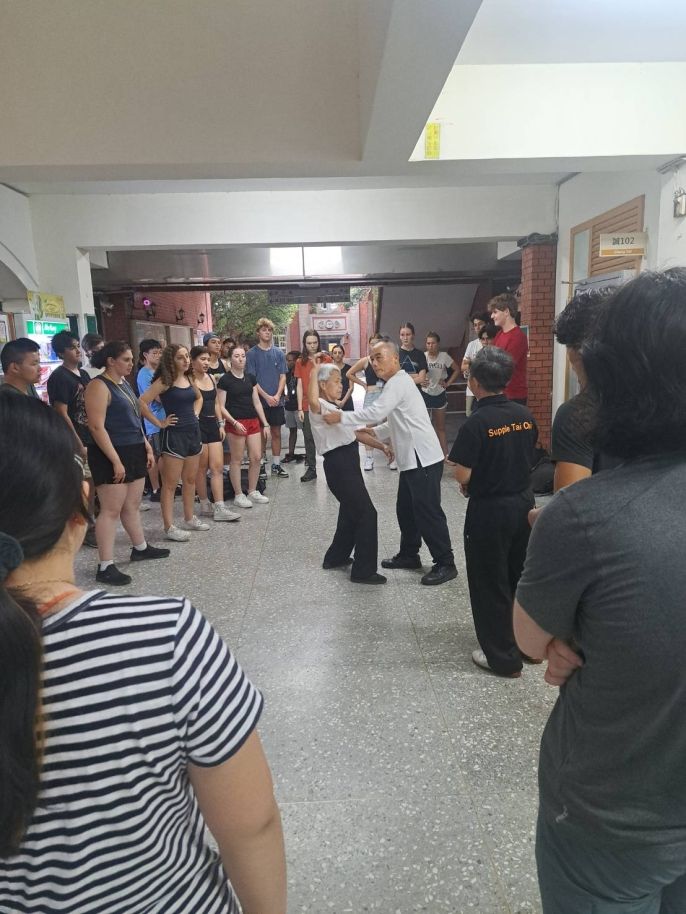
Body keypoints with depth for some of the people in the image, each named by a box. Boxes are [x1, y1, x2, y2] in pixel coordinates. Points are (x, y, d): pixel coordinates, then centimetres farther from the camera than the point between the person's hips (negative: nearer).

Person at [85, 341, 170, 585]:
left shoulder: (123, 383, 14)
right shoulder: (99, 386, -13)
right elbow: (97, 427, -19)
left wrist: (147, 446, 15)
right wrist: (116, 461, -22)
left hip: (133, 452, 9)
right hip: (112, 455, -9)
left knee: (132, 505, 19)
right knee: (111, 510, -6)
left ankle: (140, 548, 33)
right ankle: (105, 567, -1)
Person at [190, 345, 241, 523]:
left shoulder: (212, 378, 11)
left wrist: (221, 424, 12)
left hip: (213, 424, 6)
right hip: (197, 425, -6)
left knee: (218, 467, 0)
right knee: (201, 468, 5)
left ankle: (219, 508, 0)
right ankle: (205, 505, 18)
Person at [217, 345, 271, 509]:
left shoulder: (250, 377, 10)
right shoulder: (225, 380, -5)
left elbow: (257, 402, 13)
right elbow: (221, 407, -6)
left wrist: (265, 423, 10)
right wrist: (234, 422, -17)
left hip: (253, 421, 5)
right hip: (235, 423, -5)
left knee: (257, 457, 4)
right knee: (237, 459, 2)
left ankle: (253, 491, 19)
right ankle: (238, 495, 12)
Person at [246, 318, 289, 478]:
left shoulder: (278, 353, 6)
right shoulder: (252, 353, -3)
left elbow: (282, 376, 4)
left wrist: (277, 395, -10)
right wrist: (267, 396, -14)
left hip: (277, 401, 3)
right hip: (260, 400, -3)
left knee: (276, 433, 8)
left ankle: (276, 465, 17)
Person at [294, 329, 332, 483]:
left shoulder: (326, 359, 1)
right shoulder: (300, 362, 6)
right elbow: (299, 386, 4)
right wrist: (300, 408, 1)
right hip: (308, 406, 2)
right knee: (309, 437, 6)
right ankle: (311, 469, 15)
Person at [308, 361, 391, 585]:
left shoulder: (335, 408, 20)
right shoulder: (319, 407, -11)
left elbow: (357, 432, 20)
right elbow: (312, 399, -37)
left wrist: (382, 446, 11)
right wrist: (314, 373, -23)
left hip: (348, 463, 10)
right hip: (338, 465, -10)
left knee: (351, 512, 21)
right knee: (367, 513, -8)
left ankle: (336, 557, 36)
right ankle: (363, 570, -2)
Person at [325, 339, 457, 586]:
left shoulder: (399, 382, -13)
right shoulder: (396, 383, 19)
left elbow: (377, 412, -25)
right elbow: (394, 422, 25)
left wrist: (341, 417, -18)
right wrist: (374, 434, 12)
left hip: (423, 459, -10)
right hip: (411, 459, 10)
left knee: (427, 512, -6)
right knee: (406, 509, 17)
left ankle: (445, 564, 2)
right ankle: (409, 554, 30)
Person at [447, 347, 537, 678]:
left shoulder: (477, 422, -21)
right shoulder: (525, 415, -2)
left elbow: (462, 476, -19)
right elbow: (527, 459, 10)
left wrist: (470, 484, 2)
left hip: (489, 511, -6)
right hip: (524, 503, 7)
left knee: (490, 585, 9)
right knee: (521, 577, 22)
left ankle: (503, 658, 20)